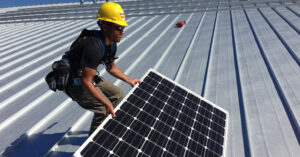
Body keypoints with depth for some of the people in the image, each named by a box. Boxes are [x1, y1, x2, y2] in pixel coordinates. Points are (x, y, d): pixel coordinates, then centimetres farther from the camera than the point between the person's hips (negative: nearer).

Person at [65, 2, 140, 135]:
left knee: (118, 95, 10)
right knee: (104, 110, -11)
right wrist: (107, 104, -30)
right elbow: (86, 82, -32)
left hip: (90, 78, 9)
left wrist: (129, 80, 11)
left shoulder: (111, 44, -3)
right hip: (76, 83, -9)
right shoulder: (95, 46, -34)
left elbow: (111, 67, 13)